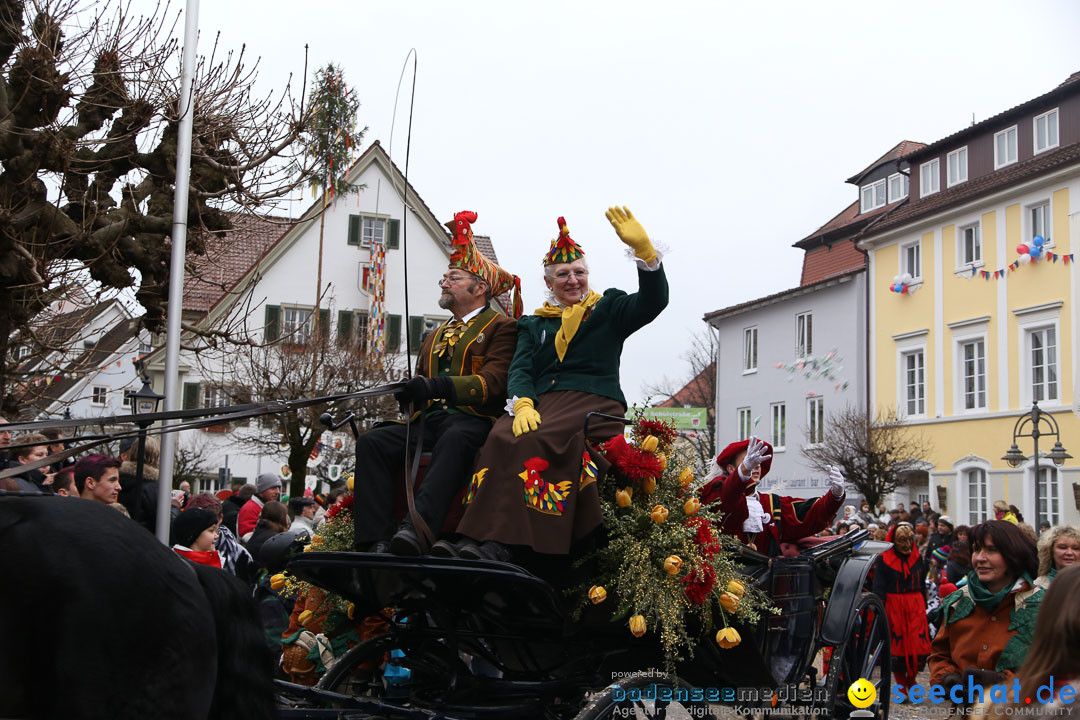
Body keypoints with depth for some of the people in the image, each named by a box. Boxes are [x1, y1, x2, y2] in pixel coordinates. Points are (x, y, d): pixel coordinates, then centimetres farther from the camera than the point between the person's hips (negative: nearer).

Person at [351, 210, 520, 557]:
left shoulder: (502, 327, 7)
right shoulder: (435, 337, 31)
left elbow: (493, 383, -9)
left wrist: (438, 386, -24)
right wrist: (406, 394, 0)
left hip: (471, 421, -6)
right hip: (428, 421, 7)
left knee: (453, 439, -41)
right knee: (371, 441, -21)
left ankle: (417, 530, -59)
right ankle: (375, 542, -32)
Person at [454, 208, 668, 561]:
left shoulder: (608, 310, 18)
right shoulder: (533, 324, 25)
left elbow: (654, 300, 0)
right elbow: (520, 369, 9)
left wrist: (643, 248, -16)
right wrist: (522, 404, -14)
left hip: (595, 403, -3)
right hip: (542, 404, 3)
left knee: (536, 440, -34)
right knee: (502, 436, -31)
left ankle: (500, 544, -39)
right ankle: (491, 542, -39)